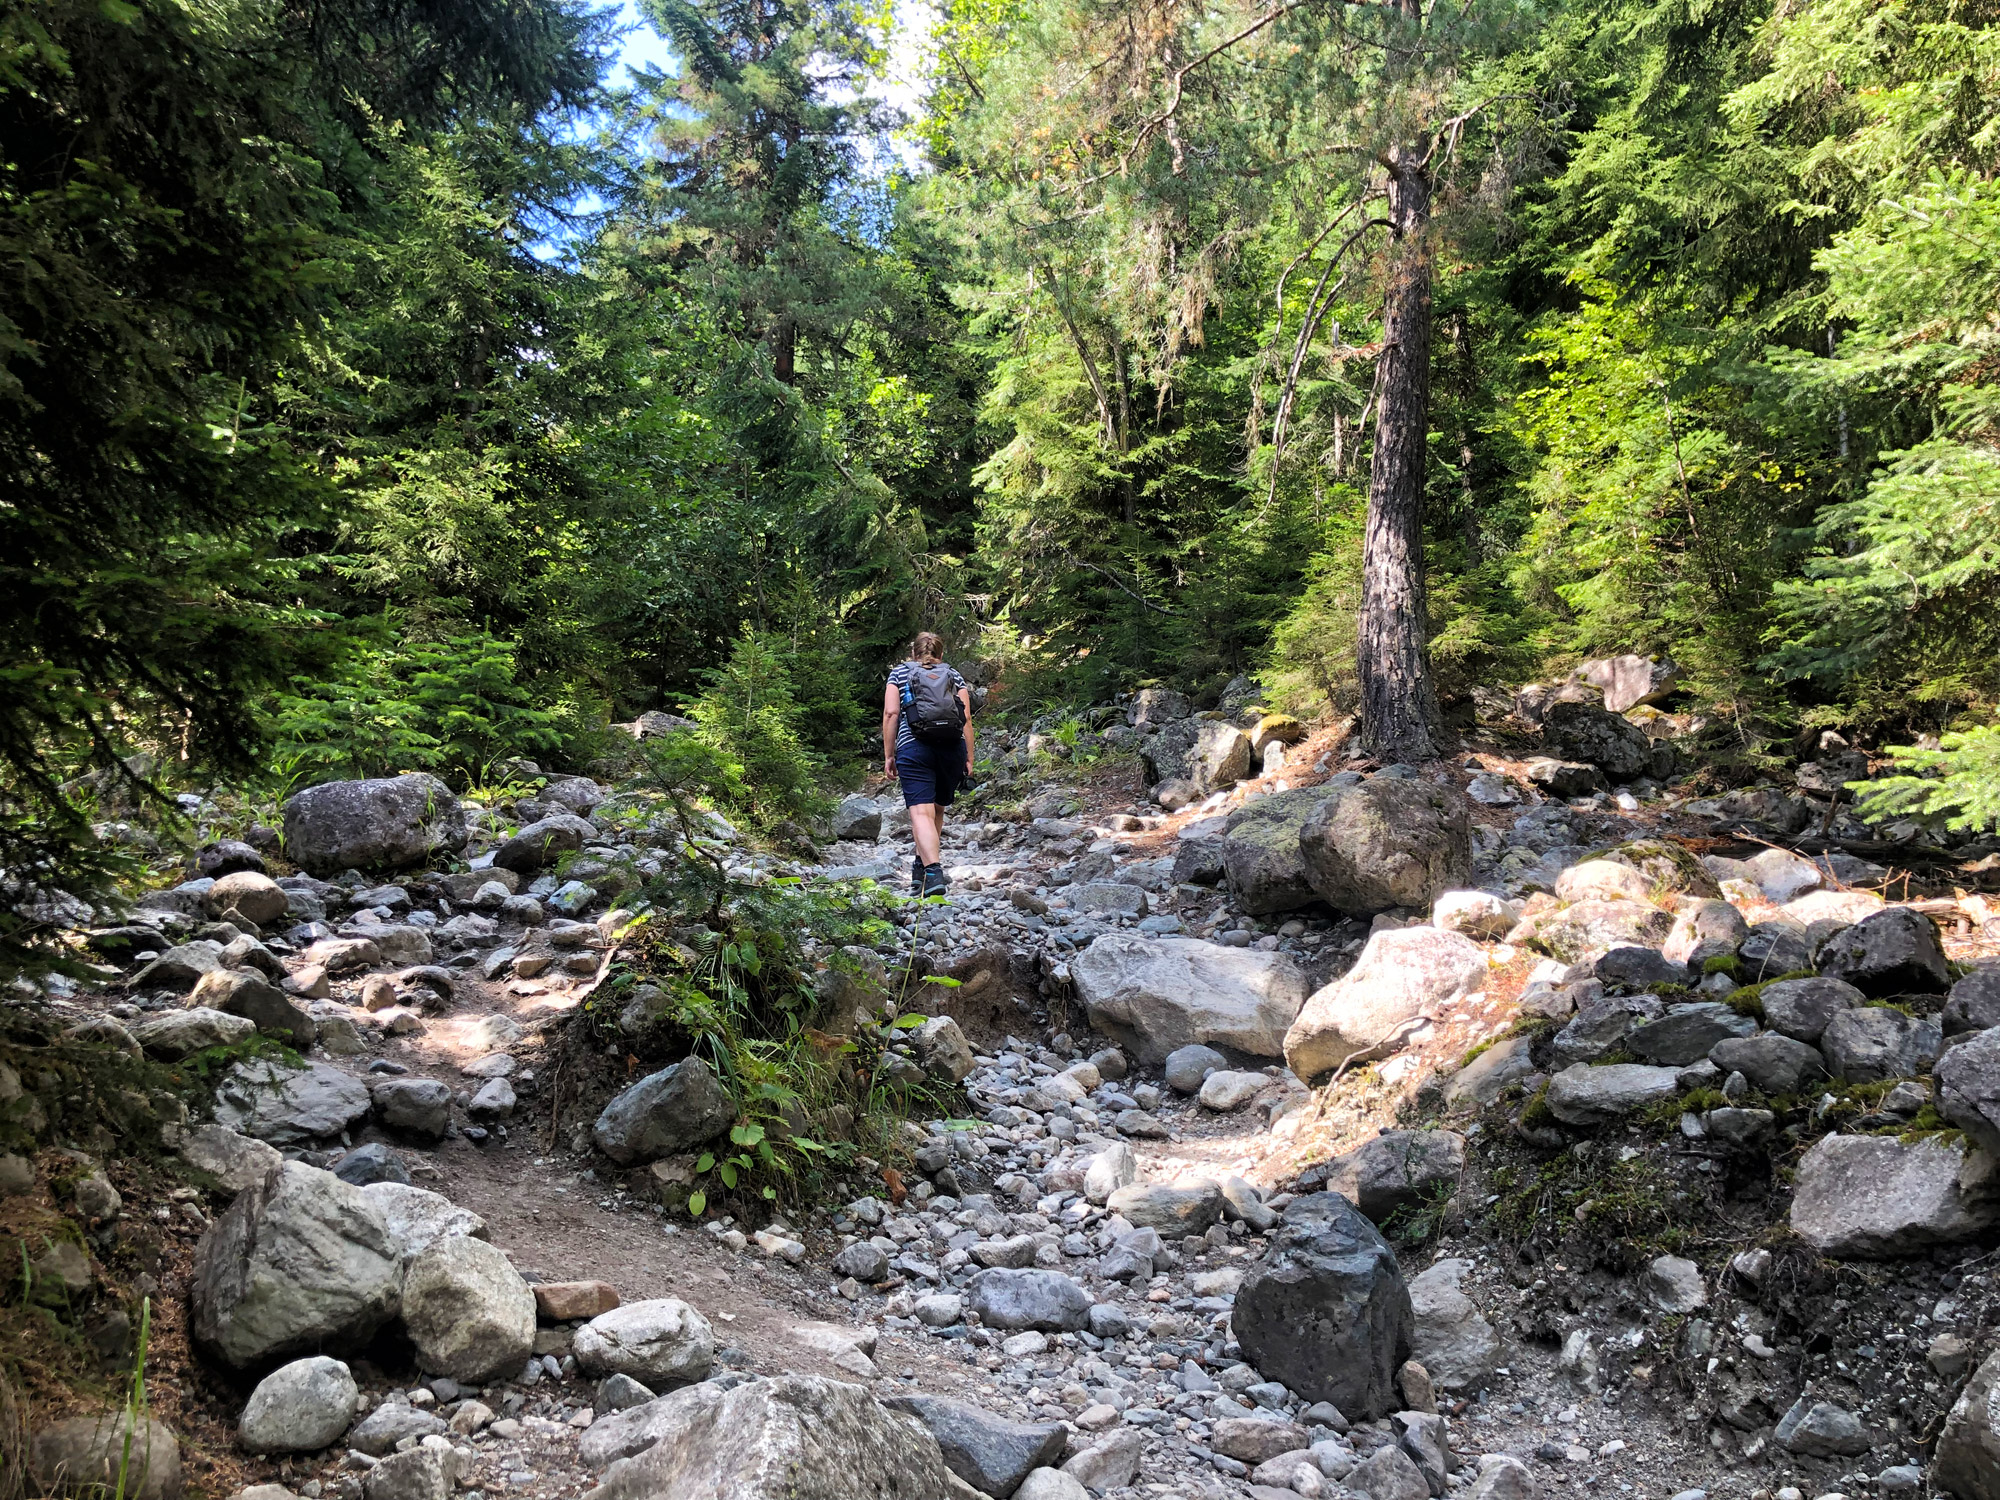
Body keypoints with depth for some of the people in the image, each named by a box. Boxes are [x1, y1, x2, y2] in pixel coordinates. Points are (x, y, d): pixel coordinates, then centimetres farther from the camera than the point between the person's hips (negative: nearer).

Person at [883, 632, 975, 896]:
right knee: (937, 809, 19)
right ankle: (921, 866, 26)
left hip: (914, 746, -3)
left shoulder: (899, 672, 15)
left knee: (921, 812, -11)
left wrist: (888, 755, 5)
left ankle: (934, 871, -28)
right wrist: (968, 760, 11)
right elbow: (967, 718, 9)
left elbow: (891, 712, 3)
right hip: (952, 747, 3)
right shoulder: (954, 675, 18)